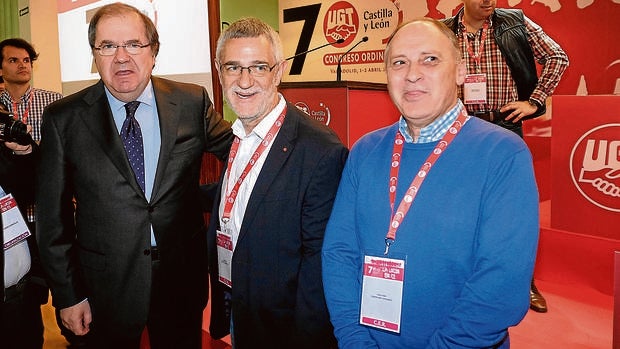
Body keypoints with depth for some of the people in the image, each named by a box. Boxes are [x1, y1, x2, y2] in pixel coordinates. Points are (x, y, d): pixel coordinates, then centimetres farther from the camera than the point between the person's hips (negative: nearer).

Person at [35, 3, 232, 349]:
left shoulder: (193, 102, -4)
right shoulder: (63, 118, -7)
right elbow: (53, 214, -3)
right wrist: (68, 294, -2)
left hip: (182, 280, 2)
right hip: (106, 287, -1)